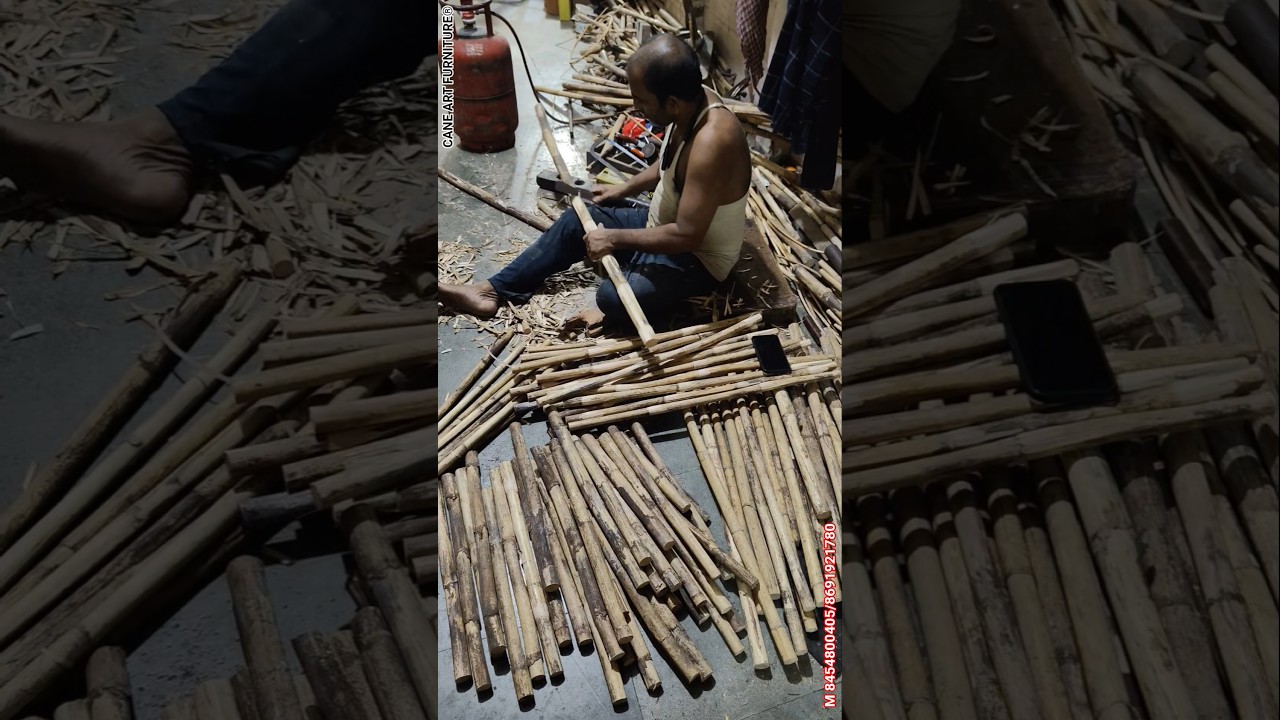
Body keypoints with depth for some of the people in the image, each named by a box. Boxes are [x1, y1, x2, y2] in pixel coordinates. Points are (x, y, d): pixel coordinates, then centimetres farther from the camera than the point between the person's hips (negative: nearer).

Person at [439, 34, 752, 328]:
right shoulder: (690, 103, -8)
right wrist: (623, 189, 13)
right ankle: (494, 290, 16)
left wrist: (615, 238, -24)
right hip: (663, 225, 9)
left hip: (697, 258, -9)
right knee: (576, 221, 10)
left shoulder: (711, 141, -36)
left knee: (611, 297, -32)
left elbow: (687, 236, -33)